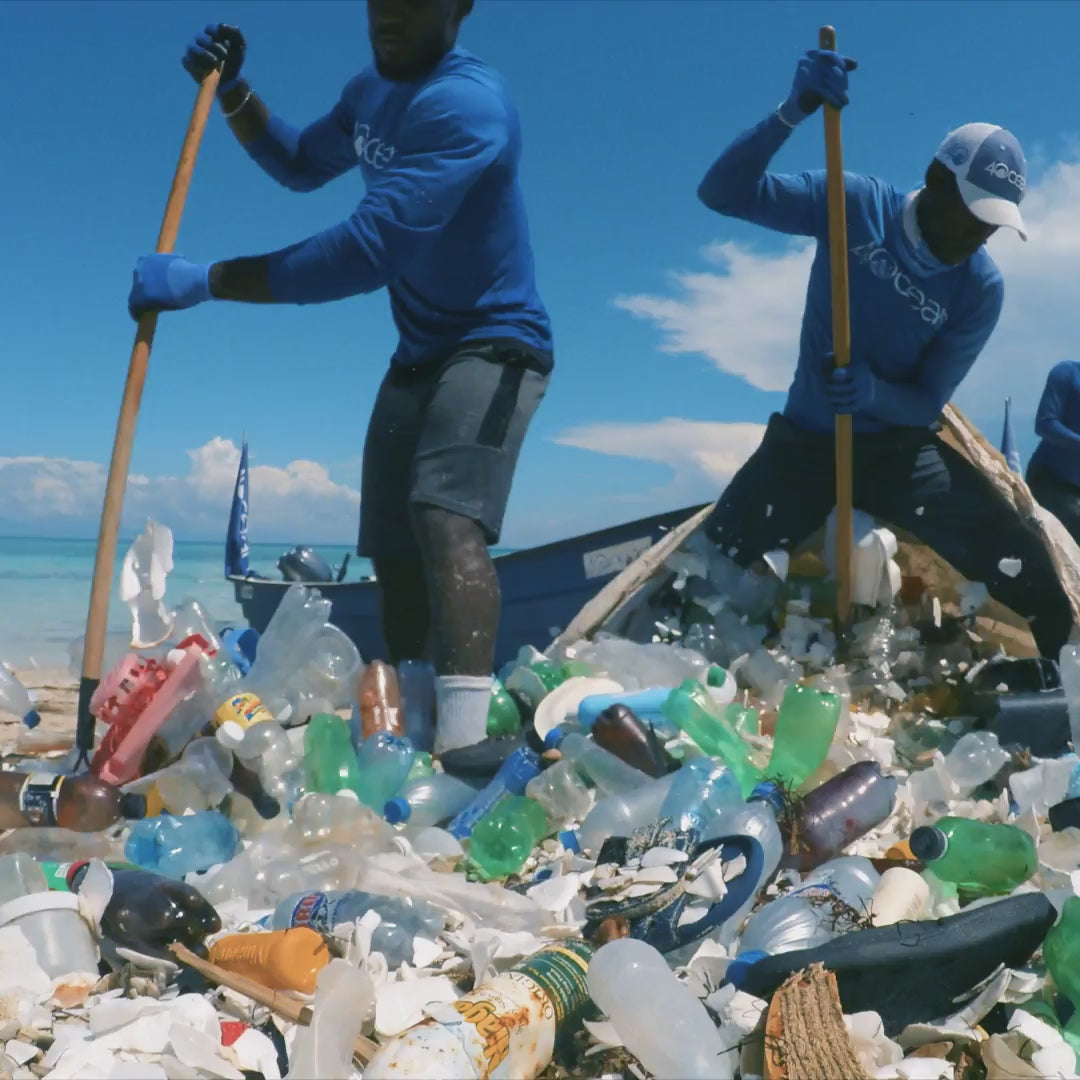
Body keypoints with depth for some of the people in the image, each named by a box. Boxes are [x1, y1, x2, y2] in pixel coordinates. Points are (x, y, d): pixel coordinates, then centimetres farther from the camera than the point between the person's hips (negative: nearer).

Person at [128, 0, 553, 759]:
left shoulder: (467, 104, -24)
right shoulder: (371, 92, 7)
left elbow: (368, 251, -34)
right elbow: (299, 165, 25)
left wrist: (205, 281, -32)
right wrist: (231, 92, 6)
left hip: (494, 343, -9)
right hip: (419, 353, 9)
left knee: (447, 517, -32)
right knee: (394, 549, 9)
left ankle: (466, 742, -43)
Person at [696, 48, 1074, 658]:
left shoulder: (981, 287, -8)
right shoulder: (855, 205, -11)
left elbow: (929, 402, -7)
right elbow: (724, 194, -20)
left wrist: (874, 392, -31)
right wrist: (792, 114, -37)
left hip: (899, 446, 1)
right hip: (806, 440, -1)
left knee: (1026, 576, -14)